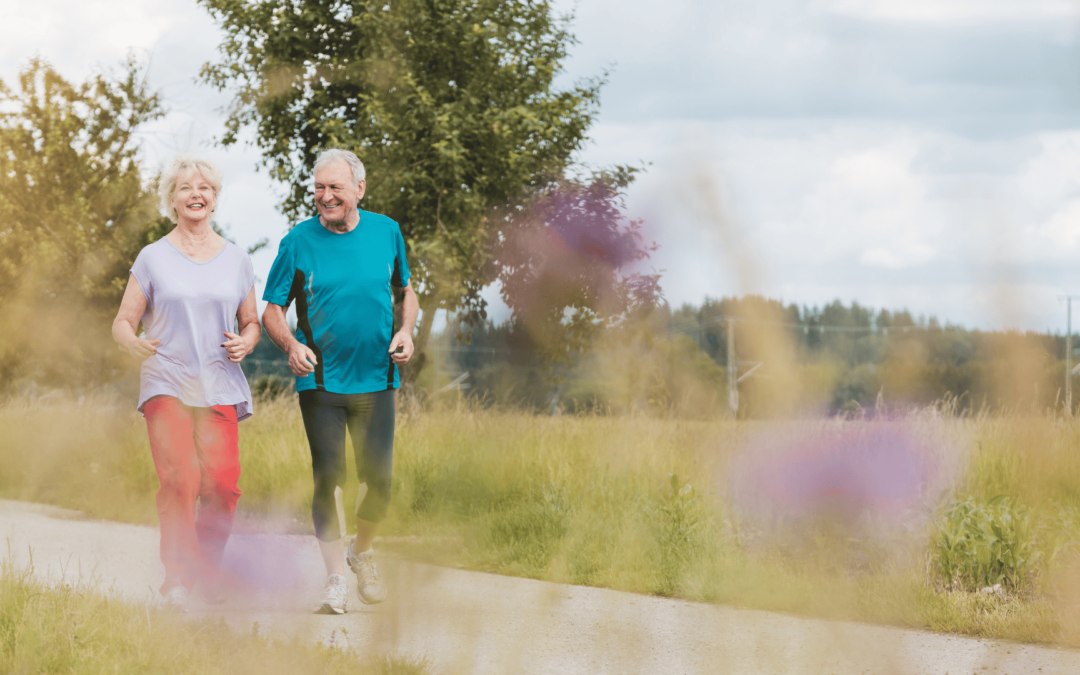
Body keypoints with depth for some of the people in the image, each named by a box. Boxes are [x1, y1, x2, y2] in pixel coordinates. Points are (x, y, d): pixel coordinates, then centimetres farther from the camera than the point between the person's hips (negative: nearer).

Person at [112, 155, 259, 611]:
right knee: (179, 479, -19)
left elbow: (251, 322, 20)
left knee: (221, 485, -12)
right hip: (167, 382, -2)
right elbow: (123, 321, 6)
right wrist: (134, 343, -17)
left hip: (219, 386, 2)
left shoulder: (236, 259, 13)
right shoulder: (153, 258, 6)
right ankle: (177, 579, -16)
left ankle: (206, 573, 8)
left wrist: (246, 342, -3)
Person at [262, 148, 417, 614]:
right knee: (328, 479, -8)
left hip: (375, 380, 2)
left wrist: (406, 330, -4)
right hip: (320, 381, -2)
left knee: (378, 481, 1)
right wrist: (292, 345, -20)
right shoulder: (299, 242, -4)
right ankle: (336, 579, -1)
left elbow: (406, 293, 16)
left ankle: (362, 552, 29)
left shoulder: (386, 233, 3)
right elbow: (272, 312, 0)